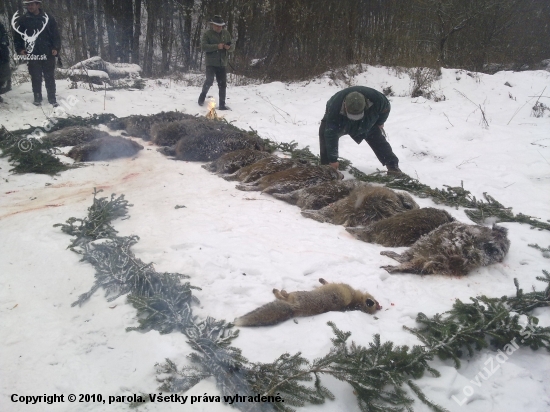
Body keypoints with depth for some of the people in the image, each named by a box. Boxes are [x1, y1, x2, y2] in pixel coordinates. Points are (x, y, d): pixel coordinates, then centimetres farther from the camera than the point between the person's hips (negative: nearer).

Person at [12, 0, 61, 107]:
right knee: (36, 78, 5)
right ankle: (37, 98, 15)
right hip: (32, 55, 1)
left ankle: (52, 99, 10)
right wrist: (19, 49, -2)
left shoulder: (48, 18, 3)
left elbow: (56, 34, 4)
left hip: (48, 54, -1)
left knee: (50, 77, 4)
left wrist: (56, 48, -7)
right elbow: (17, 36, 10)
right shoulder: (22, 20, 4)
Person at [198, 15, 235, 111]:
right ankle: (203, 94, 16)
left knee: (223, 84, 3)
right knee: (209, 80, -16)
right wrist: (217, 46, -24)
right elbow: (204, 47, -16)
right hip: (211, 63, -4)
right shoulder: (207, 34, -5)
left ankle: (222, 105, 11)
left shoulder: (226, 33, 8)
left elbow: (232, 46, 11)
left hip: (222, 64, 4)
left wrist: (229, 47, -14)